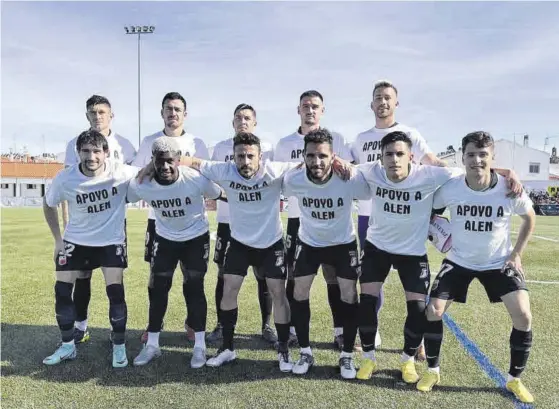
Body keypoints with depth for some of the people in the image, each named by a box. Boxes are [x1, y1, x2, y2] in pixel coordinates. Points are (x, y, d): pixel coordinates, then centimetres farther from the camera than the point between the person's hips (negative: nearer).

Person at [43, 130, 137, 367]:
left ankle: (119, 347, 9)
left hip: (112, 241, -2)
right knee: (62, 290, 2)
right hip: (75, 241, 2)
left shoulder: (122, 173, -22)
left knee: (115, 291, -10)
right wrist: (57, 239, 2)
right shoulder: (65, 179, -16)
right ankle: (67, 346, 22)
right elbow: (48, 205, 4)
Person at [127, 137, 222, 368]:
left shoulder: (196, 179, -28)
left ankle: (200, 346, 12)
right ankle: (152, 344, 20)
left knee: (194, 288, -2)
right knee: (158, 289, 4)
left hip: (196, 238, -2)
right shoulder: (142, 185, -22)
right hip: (165, 239, 2)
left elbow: (222, 196, -11)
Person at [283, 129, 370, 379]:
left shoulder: (351, 180, -31)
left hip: (343, 243, -1)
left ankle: (347, 356, 17)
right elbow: (280, 193, -2)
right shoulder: (292, 180, -26)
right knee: (299, 294, 1)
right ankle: (305, 352, 19)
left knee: (349, 295, -2)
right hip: (308, 242, 1)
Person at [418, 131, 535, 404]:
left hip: (499, 262, 0)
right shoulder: (449, 189, -20)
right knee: (433, 310, -8)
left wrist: (516, 254, -3)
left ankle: (514, 379, 13)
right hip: (459, 261, 0)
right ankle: (432, 371, 14)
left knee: (523, 316, -11)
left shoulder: (510, 190, -19)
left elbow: (529, 218, 2)